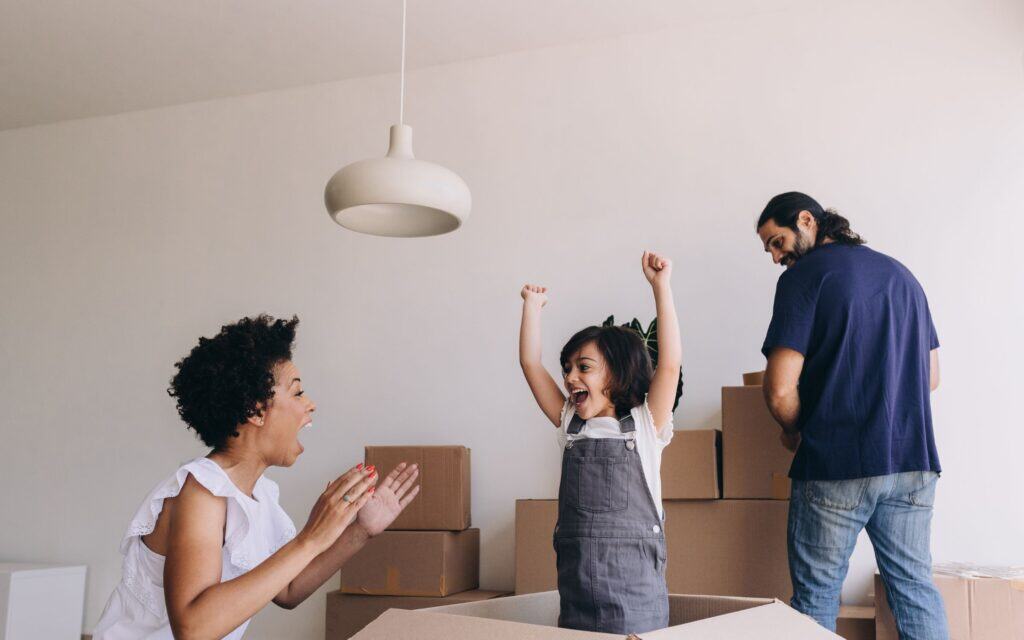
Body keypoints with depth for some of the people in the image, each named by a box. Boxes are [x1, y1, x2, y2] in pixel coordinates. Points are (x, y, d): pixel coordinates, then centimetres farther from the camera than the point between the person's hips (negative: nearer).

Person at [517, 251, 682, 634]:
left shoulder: (645, 426, -1)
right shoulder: (571, 425, 10)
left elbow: (670, 362, -13)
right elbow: (531, 364, 8)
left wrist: (660, 286, -15)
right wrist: (532, 305, 6)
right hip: (575, 585, 4)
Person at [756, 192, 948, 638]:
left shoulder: (805, 274, -6)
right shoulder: (900, 274, 15)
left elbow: (780, 392, -13)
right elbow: (931, 376, 21)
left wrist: (794, 431, 5)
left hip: (835, 466, -6)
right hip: (914, 461, 6)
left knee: (816, 594, 5)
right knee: (915, 588, 13)